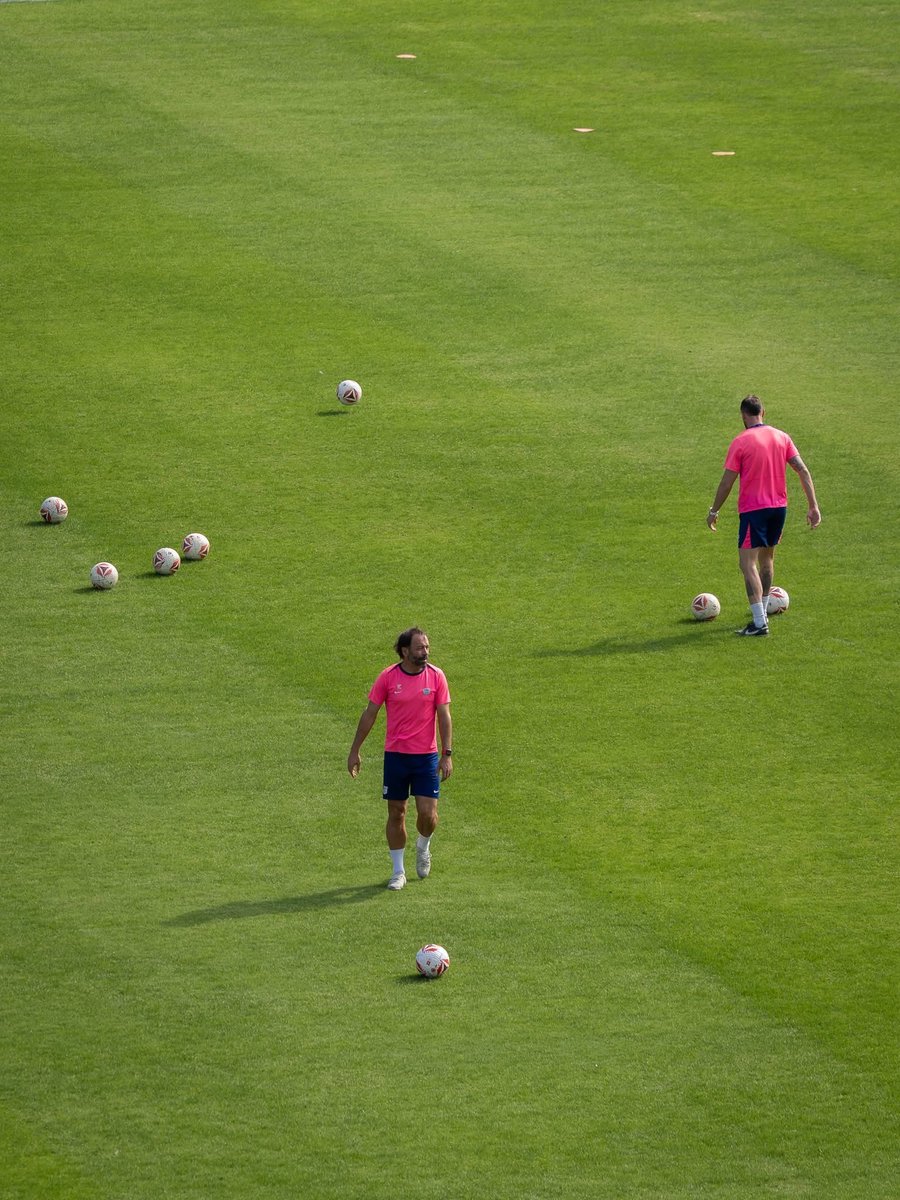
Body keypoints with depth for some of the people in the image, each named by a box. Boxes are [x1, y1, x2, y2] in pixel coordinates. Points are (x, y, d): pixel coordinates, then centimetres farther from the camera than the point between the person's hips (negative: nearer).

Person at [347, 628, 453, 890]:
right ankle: (398, 872, 17)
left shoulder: (436, 676, -3)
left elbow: (444, 716, -1)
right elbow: (370, 714, 3)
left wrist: (447, 754, -7)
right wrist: (354, 751, 4)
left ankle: (423, 847, 27)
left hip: (426, 755, 0)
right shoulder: (388, 677, -5)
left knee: (428, 813, -7)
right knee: (396, 814, 5)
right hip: (395, 755, 0)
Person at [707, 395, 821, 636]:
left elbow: (727, 482, -9)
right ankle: (761, 613, 34)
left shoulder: (740, 442, -11)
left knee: (748, 565, -6)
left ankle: (759, 623, -15)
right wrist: (813, 506, 3)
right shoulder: (781, 437, 4)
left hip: (752, 509, -6)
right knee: (767, 559, 22)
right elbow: (803, 471, 1)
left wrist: (714, 511, 3)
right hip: (779, 507, 6)